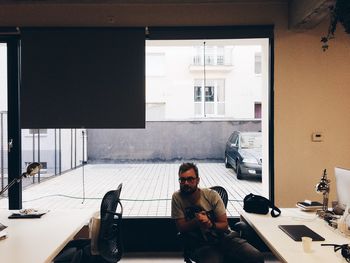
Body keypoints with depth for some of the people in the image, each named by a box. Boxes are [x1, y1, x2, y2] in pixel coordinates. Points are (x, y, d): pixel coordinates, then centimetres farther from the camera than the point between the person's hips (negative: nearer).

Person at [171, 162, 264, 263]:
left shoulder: (212, 195, -4)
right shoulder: (177, 197, -6)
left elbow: (224, 225, -2)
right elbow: (181, 227, -4)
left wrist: (210, 224, -22)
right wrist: (196, 221, -23)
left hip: (225, 238, 2)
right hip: (202, 246, -2)